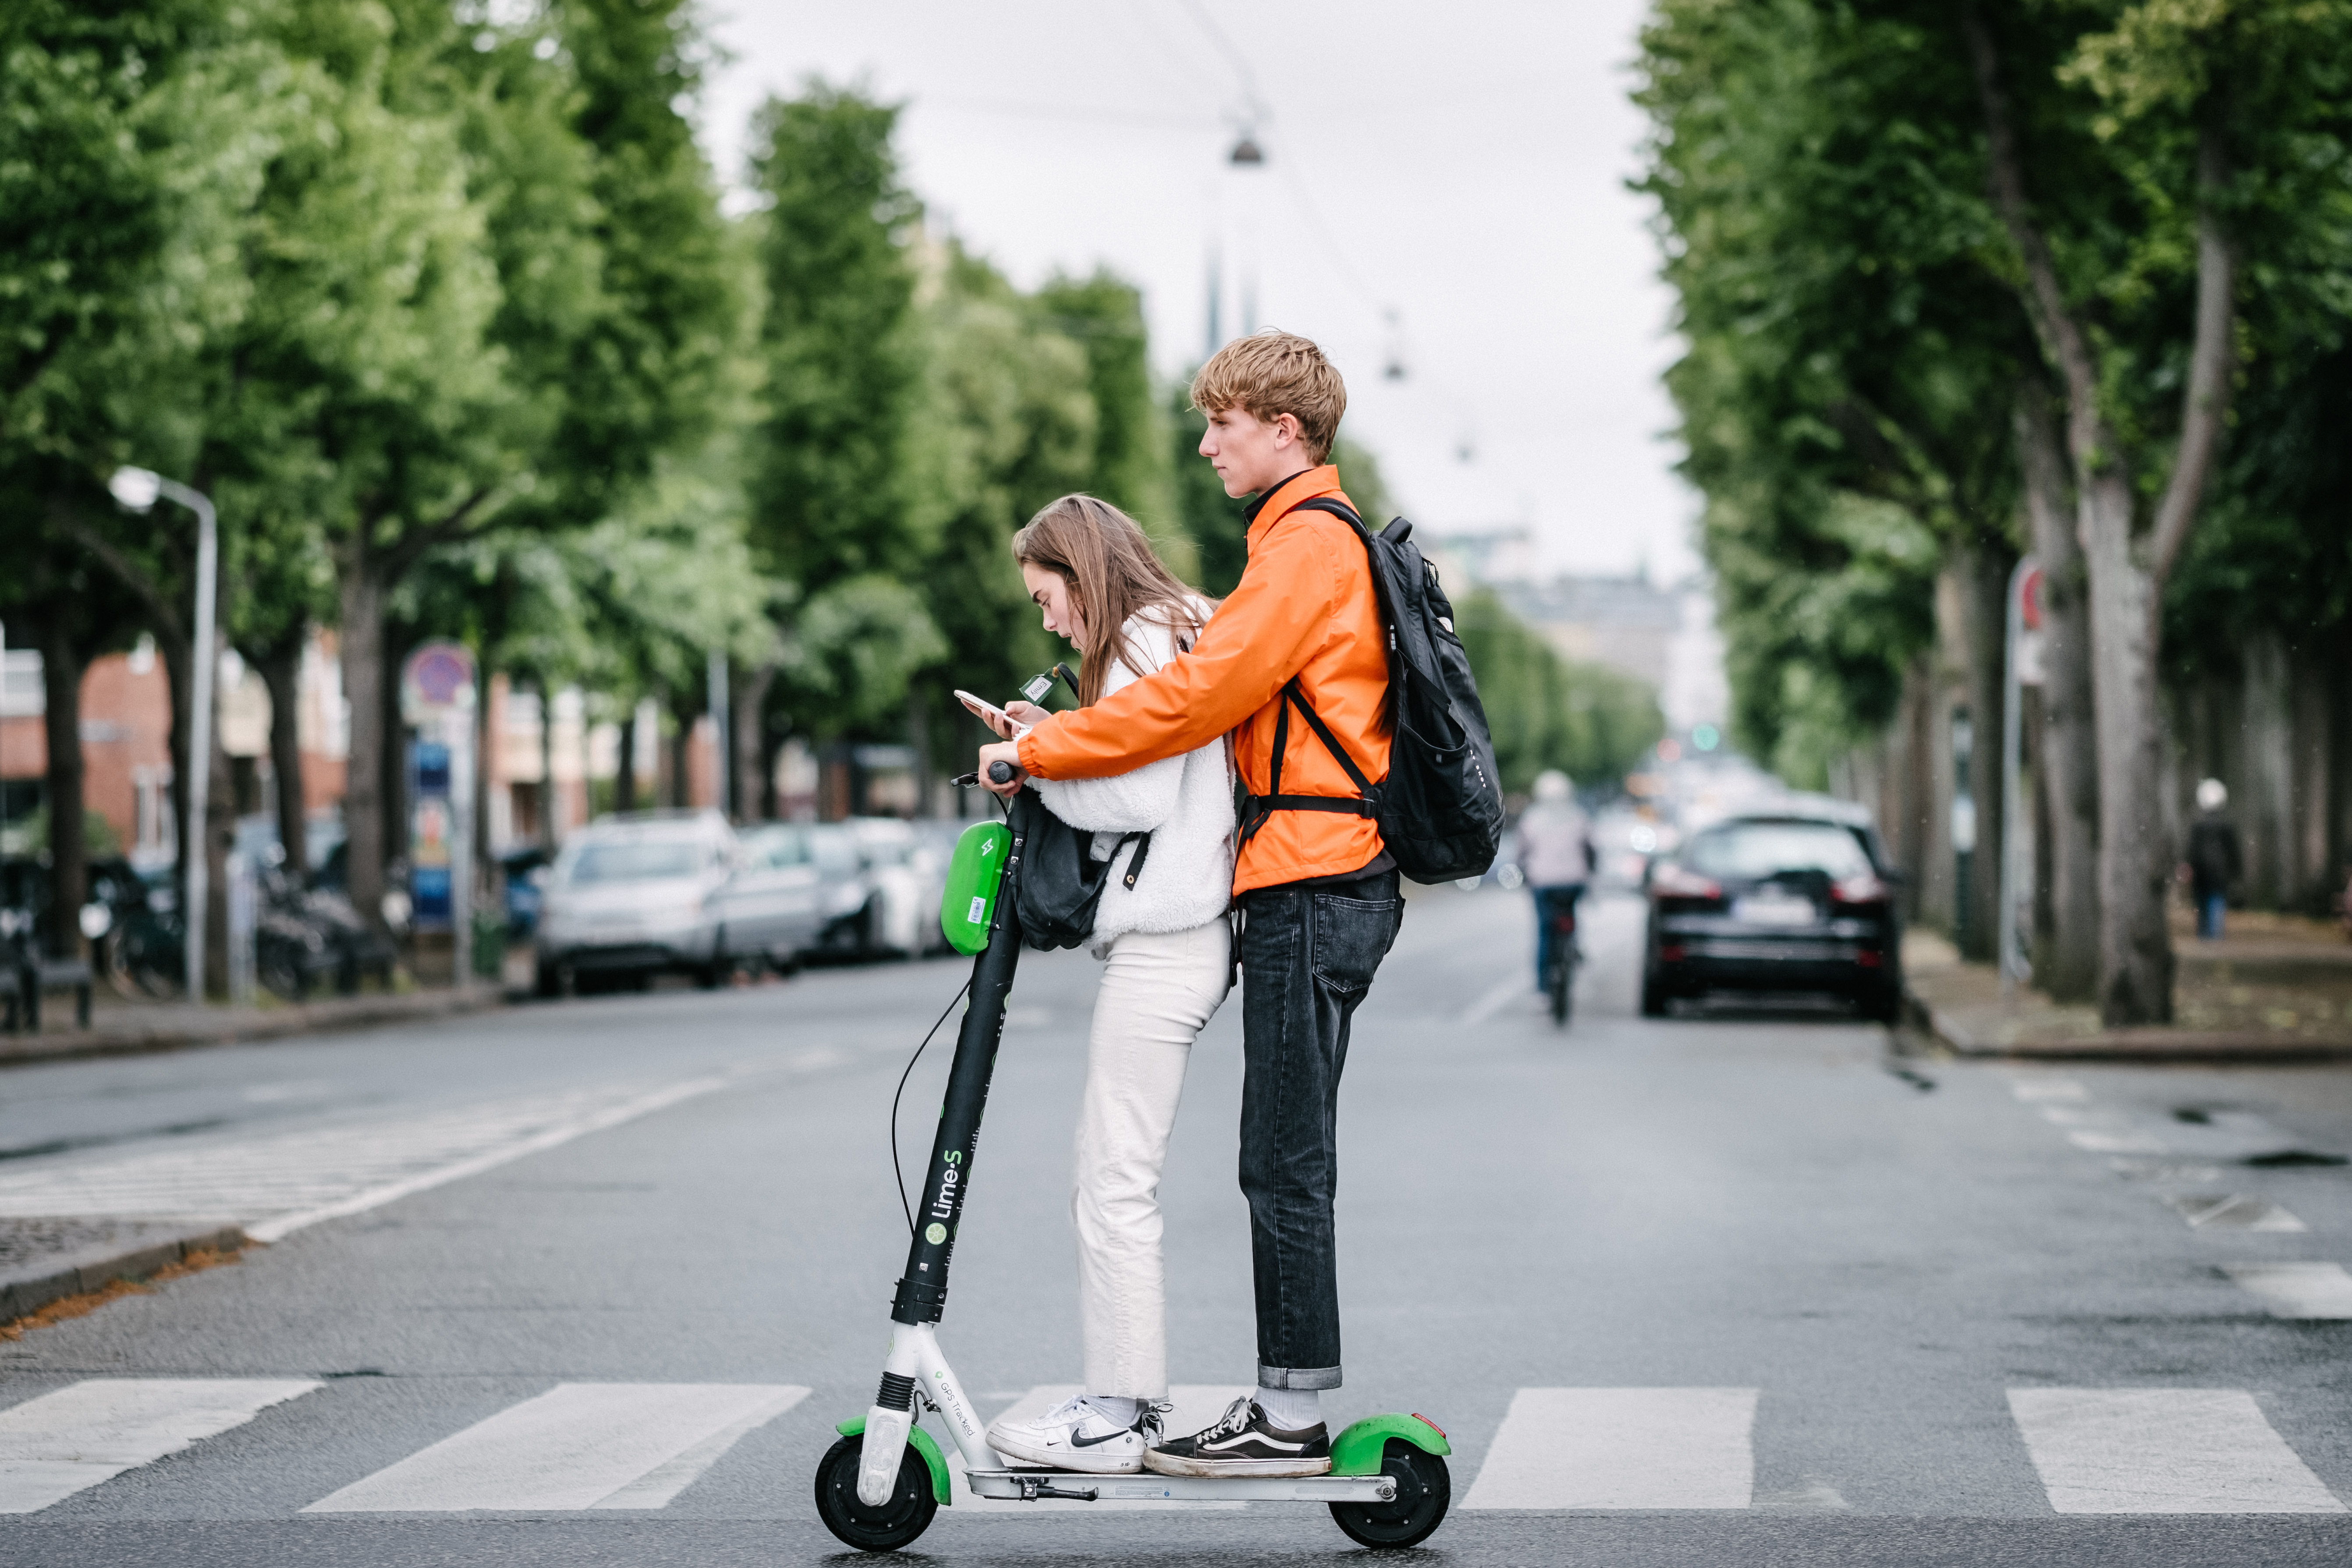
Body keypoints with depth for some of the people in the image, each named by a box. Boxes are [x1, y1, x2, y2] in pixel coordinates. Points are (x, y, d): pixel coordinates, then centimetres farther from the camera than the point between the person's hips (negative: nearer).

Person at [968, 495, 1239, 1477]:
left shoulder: (1145, 643, -8)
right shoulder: (1179, 637, 22)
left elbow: (1141, 797, -18)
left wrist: (1038, 766, -5)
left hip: (1163, 943, -11)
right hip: (1169, 936, 11)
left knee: (1116, 1185, -8)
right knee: (1103, 1181, 12)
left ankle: (1118, 1418, -6)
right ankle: (1123, 1399, 15)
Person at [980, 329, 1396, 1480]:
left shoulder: (1310, 541, -11)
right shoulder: (1317, 536, 22)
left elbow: (1201, 694, -17)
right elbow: (1244, 700, 23)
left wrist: (1035, 750, -10)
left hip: (1310, 886, -10)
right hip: (1325, 877, 10)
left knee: (1284, 1160, -7)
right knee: (1283, 1158, 10)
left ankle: (1292, 1413, -4)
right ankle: (1289, 1403, 13)